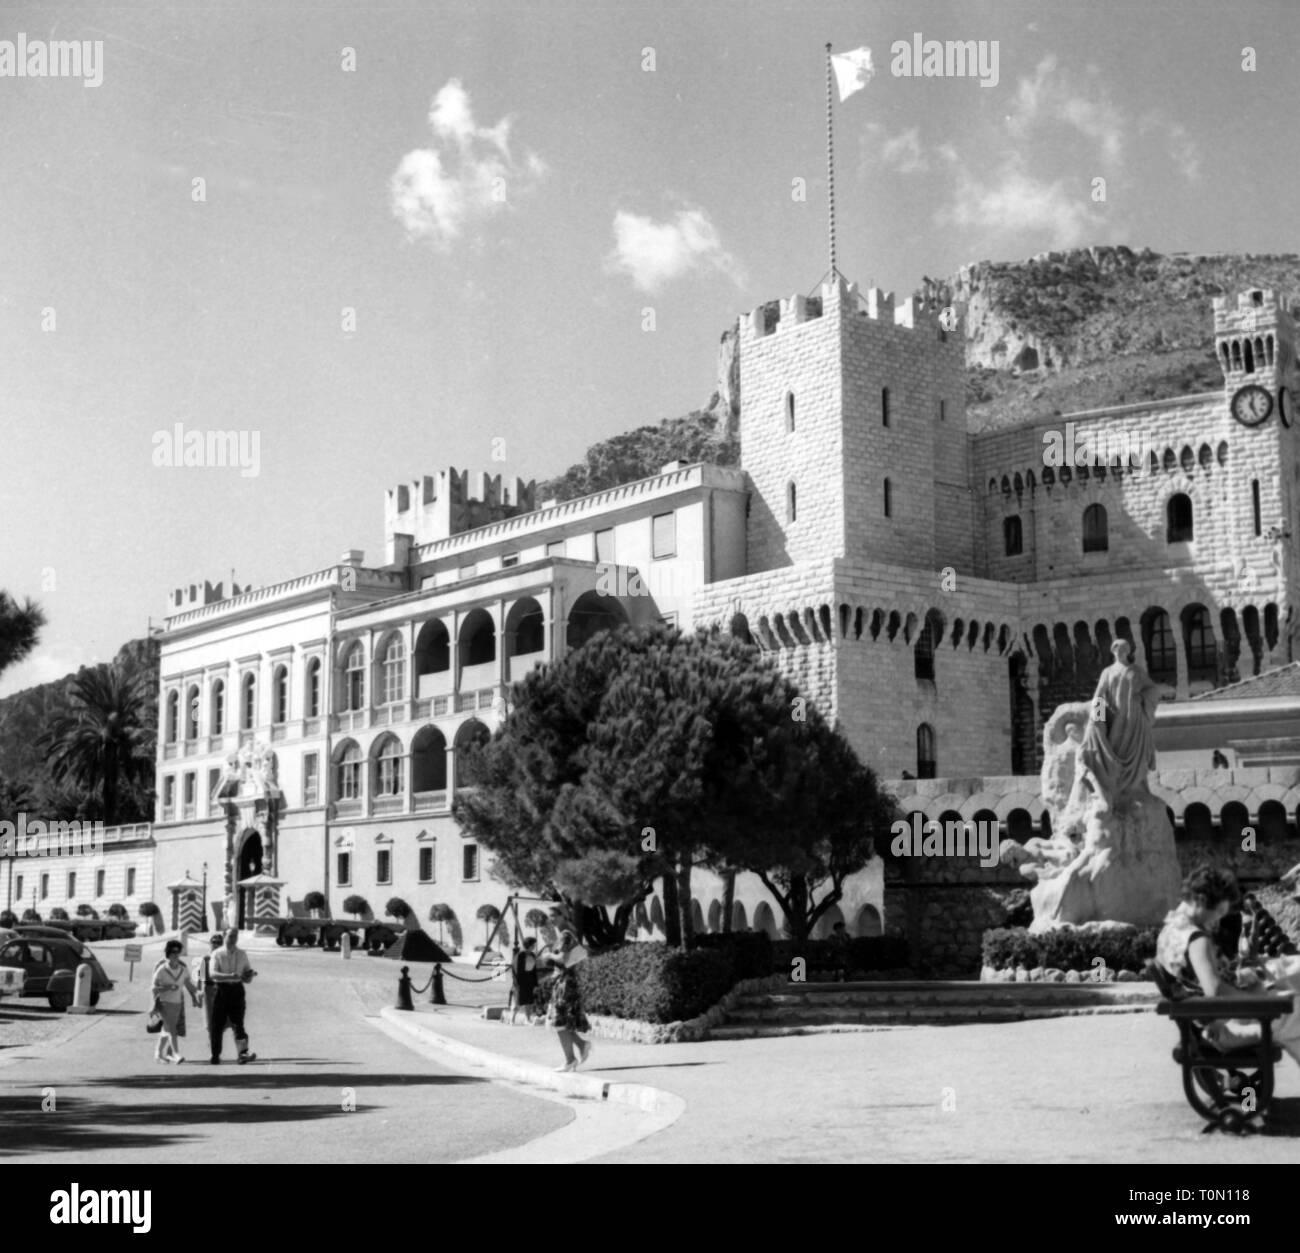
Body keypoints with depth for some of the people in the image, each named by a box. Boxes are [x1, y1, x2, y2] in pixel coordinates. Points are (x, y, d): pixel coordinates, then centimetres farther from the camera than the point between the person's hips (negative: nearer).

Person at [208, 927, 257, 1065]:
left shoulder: (242, 955, 13)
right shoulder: (217, 954, 2)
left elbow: (247, 979, 14)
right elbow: (213, 974, -15)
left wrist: (250, 975, -10)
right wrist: (230, 976, -29)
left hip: (237, 990, 1)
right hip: (221, 990, -1)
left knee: (238, 1024, -9)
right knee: (217, 1025, 3)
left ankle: (243, 1053, -19)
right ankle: (215, 1056, 14)